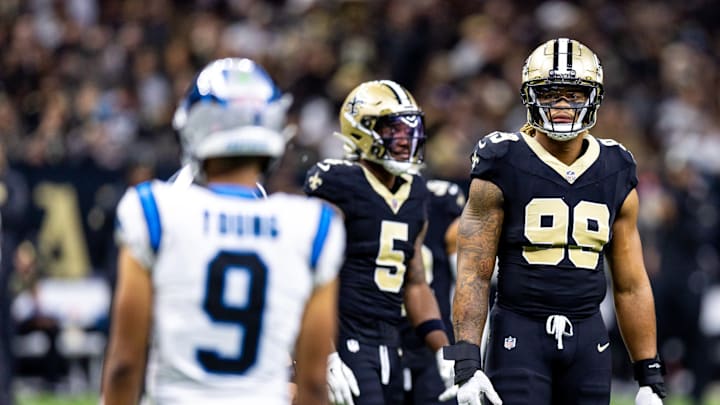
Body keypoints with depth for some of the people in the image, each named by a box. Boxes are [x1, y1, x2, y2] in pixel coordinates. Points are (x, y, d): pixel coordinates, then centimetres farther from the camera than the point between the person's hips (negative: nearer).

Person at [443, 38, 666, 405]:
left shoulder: (615, 174, 9)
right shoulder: (504, 168, -3)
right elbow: (473, 274, -5)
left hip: (587, 338, 4)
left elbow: (632, 286, 13)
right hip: (520, 332, -4)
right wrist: (466, 364, -13)